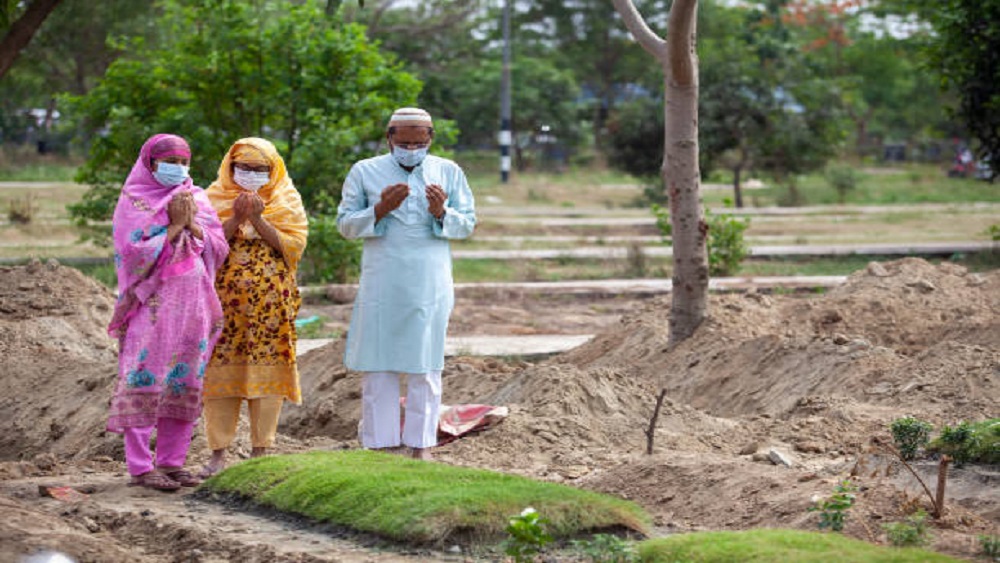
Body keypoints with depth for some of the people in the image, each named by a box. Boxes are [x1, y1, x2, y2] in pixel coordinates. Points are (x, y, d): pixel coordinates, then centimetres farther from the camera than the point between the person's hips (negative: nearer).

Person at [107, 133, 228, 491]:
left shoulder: (196, 199, 13)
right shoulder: (134, 202, 0)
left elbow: (219, 249, 7)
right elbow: (134, 253, -12)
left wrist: (193, 223, -7)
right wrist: (174, 227, -12)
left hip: (192, 306, 5)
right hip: (152, 305, -5)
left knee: (184, 383, 5)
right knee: (144, 381, -7)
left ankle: (172, 461, 12)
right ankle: (139, 466, -6)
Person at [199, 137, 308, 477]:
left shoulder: (286, 201, 9)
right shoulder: (215, 198, 9)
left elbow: (294, 245, -4)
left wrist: (258, 219, -14)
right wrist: (237, 218, -15)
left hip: (271, 303, 0)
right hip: (224, 299, 0)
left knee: (266, 370, -2)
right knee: (220, 371, -4)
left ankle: (261, 450, 5)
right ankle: (219, 452, 1)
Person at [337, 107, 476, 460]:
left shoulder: (448, 173, 8)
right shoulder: (365, 172, 5)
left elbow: (468, 224, 7)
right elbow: (345, 224, 4)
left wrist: (443, 213, -14)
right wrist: (380, 209, -13)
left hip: (430, 286, 0)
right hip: (381, 283, 0)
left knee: (425, 366, 2)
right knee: (379, 366, 2)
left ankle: (421, 445, 8)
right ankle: (379, 444, 7)